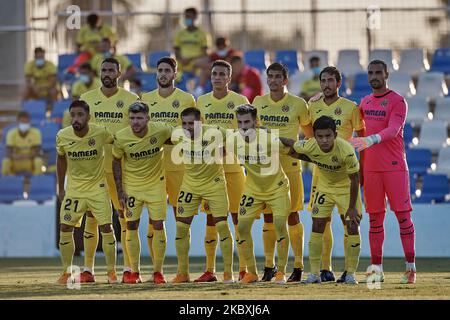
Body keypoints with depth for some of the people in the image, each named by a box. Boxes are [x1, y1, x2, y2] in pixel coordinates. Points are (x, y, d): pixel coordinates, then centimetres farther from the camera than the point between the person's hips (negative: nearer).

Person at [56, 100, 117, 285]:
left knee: (106, 228, -6)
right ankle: (66, 272, 8)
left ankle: (111, 271, 7)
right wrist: (60, 188, 11)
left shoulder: (101, 133, -19)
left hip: (98, 187, -2)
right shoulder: (63, 136, -12)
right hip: (74, 188, 2)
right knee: (65, 228, -4)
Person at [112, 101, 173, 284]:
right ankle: (135, 272, 7)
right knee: (131, 226, -2)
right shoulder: (121, 138, -17)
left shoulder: (161, 130, -19)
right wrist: (120, 192, -5)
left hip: (156, 183, 0)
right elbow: (116, 162, -3)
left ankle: (158, 272, 7)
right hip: (131, 185, 0)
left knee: (158, 225, -3)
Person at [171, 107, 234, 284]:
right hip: (190, 184, 3)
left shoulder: (214, 133, -25)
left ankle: (228, 272, 2)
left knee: (222, 226, -8)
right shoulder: (178, 135, -15)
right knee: (181, 226, 0)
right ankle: (182, 272, 13)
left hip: (214, 183, -3)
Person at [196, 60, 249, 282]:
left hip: (233, 165, -3)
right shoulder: (201, 101, 10)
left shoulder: (240, 101, 1)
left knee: (238, 216, -2)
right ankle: (210, 270, 6)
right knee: (211, 217, 4)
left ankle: (244, 269, 1)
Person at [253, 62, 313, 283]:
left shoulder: (298, 104, -2)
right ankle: (269, 266, 12)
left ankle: (298, 266, 4)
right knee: (268, 217, 5)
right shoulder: (258, 103, 8)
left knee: (292, 216, -2)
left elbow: (309, 133, 9)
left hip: (289, 165, -3)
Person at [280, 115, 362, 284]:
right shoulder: (309, 146, -27)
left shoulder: (346, 150, -36)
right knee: (317, 225, -3)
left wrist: (352, 207, -21)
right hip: (325, 186, 3)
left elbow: (355, 179, -25)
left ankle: (351, 274, 1)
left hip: (347, 187, -3)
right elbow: (290, 144, -3)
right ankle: (314, 273, 3)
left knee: (353, 226, -9)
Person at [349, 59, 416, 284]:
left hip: (394, 167, -5)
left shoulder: (398, 101, -5)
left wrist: (372, 140, -34)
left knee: (403, 214, -5)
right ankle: (376, 268, 7)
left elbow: (393, 130, -19)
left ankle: (410, 266, -4)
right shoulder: (364, 102, 15)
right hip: (370, 168, 5)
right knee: (375, 218, 5)